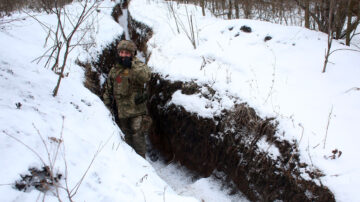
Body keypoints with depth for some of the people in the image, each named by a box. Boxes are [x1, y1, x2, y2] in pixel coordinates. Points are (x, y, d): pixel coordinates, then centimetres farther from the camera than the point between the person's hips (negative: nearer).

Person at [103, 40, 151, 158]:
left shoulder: (138, 66, -5)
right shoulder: (114, 70, 10)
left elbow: (146, 76, -29)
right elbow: (108, 89, 18)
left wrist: (132, 65, -33)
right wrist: (107, 106, 15)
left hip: (136, 110, -5)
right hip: (121, 111, 5)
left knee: (138, 137, -4)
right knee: (127, 137, 14)